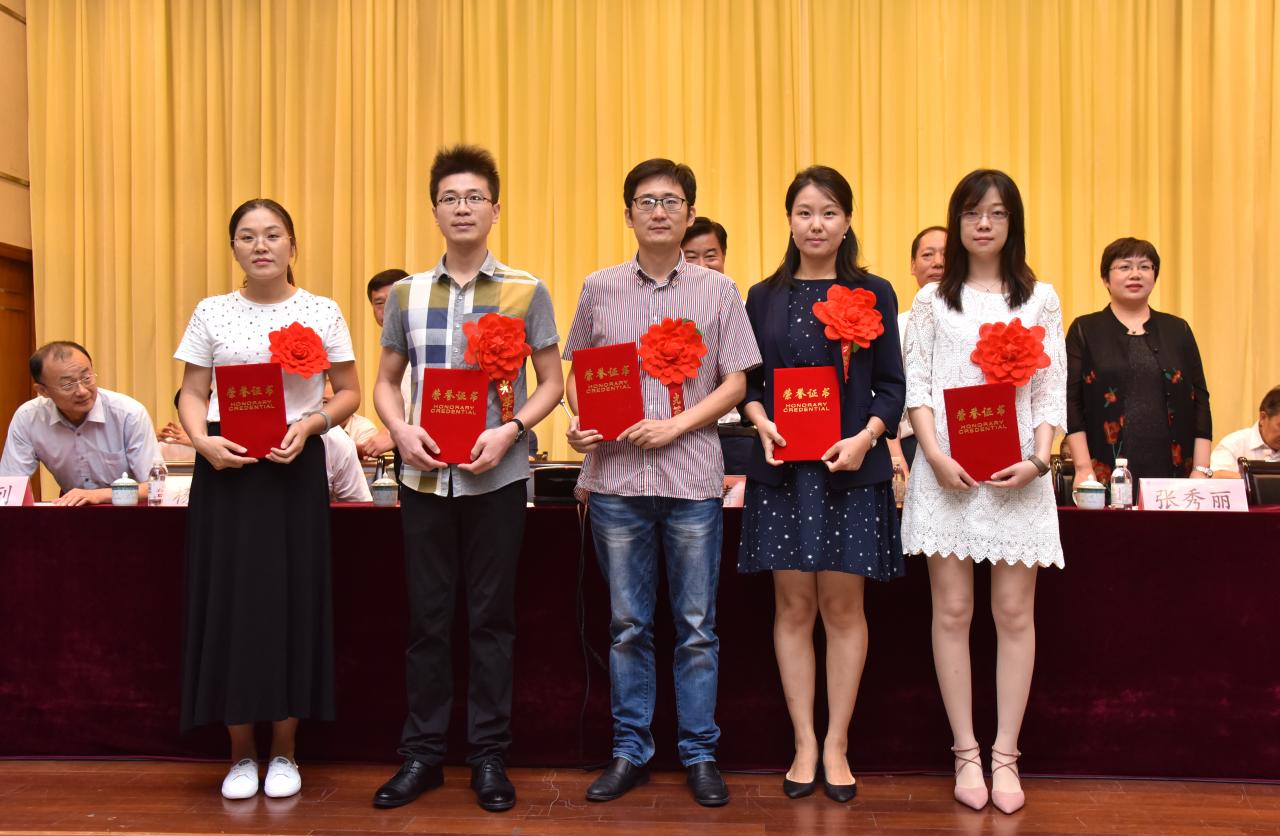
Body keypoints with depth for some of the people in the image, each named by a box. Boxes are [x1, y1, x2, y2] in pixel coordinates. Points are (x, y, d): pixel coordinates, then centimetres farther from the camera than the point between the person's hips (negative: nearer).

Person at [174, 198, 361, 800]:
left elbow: (349, 392, 5)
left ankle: (284, 752, 17)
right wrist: (202, 440, -13)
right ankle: (242, 753, 16)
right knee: (230, 600, 1)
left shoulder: (321, 312, 4)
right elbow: (191, 394, 6)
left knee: (293, 600, 1)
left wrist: (310, 424, -13)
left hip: (295, 467, -1)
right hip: (226, 467, 1)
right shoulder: (212, 313, 6)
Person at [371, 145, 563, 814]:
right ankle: (422, 754, 20)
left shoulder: (526, 293, 1)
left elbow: (552, 382, 3)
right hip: (424, 476, 2)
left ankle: (489, 756, 17)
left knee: (492, 617, 5)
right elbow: (386, 381, 12)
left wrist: (508, 431, -13)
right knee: (427, 617, 7)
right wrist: (401, 430, -8)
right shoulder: (406, 293, 8)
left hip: (495, 477, -2)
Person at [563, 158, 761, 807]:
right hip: (616, 476, 1)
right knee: (628, 624, 10)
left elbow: (735, 382, 2)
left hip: (691, 475, -1)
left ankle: (700, 754, 19)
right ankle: (630, 751, 22)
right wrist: (578, 424, -6)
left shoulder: (718, 291, 4)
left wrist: (675, 425, -11)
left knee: (696, 626, 6)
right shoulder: (600, 289, 8)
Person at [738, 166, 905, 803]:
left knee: (842, 606, 3)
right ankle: (804, 744, 16)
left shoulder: (874, 294, 5)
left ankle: (836, 745, 16)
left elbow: (891, 384, 3)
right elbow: (747, 381, 9)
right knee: (794, 606, 5)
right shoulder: (764, 297, 9)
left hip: (852, 468, -1)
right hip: (782, 468, 1)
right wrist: (763, 423, -11)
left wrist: (866, 436, -13)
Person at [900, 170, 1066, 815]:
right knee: (953, 612, 2)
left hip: (1017, 473, 1)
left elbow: (1052, 393, 6)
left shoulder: (1040, 299, 9)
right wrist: (936, 457, -11)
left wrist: (1037, 459, -9)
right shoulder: (932, 300, 8)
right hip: (949, 472, 0)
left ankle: (1005, 755, 12)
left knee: (1014, 614, 1)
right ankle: (966, 753, 12)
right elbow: (915, 386, 3)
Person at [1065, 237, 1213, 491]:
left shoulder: (1178, 330, 13)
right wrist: (1083, 468, -11)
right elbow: (1071, 402, -2)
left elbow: (1200, 400, 10)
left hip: (1172, 471, 2)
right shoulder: (1085, 330, 5)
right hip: (1106, 474, -2)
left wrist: (1201, 470, 1)